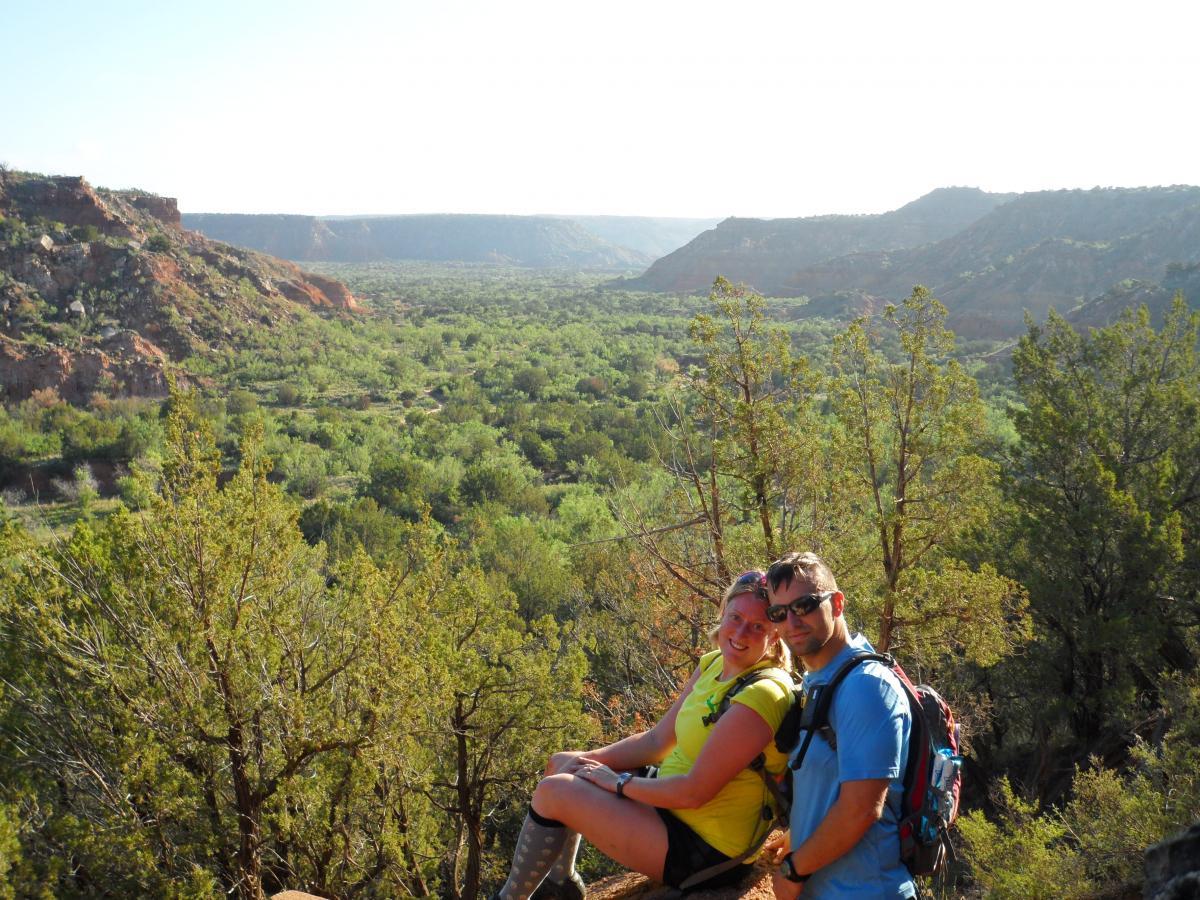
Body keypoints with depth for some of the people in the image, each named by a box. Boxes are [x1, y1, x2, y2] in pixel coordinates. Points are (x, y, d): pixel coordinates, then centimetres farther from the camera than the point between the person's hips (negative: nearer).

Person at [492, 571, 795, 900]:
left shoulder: (762, 695, -26)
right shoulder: (713, 664, 2)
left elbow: (694, 792, -26)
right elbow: (658, 740, 8)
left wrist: (618, 782, -14)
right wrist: (588, 760, -2)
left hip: (700, 848, -9)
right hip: (675, 809, 9)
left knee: (554, 791, -13)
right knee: (561, 765, 16)